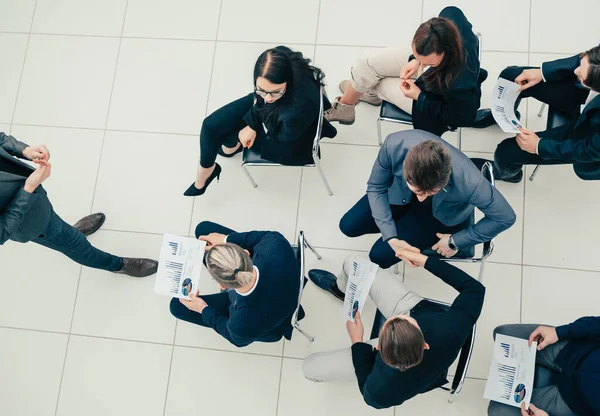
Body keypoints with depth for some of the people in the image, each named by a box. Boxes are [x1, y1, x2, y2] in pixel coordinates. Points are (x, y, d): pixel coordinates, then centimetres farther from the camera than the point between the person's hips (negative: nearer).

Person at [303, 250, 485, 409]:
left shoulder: (384, 390, -42)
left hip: (385, 351, -2)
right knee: (353, 262, 6)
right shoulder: (450, 329, -42)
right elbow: (475, 288, -20)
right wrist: (425, 260, -19)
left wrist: (357, 342, -11)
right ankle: (340, 284, 47)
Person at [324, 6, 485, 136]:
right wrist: (415, 60, -17)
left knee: (375, 82, 2)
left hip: (434, 98, -5)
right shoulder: (449, 20, -34)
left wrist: (418, 96, -25)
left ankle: (371, 91, 43)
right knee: (368, 63, 5)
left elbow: (460, 117, -26)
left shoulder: (460, 85, -47)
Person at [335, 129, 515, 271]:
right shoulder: (394, 145, -40)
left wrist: (456, 241, -20)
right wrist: (391, 237, -25)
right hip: (400, 191, 3)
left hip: (439, 212, -2)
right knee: (348, 226, 2)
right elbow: (375, 187, -18)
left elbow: (506, 218, -24)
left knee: (380, 255, -8)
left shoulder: (469, 182, -45)